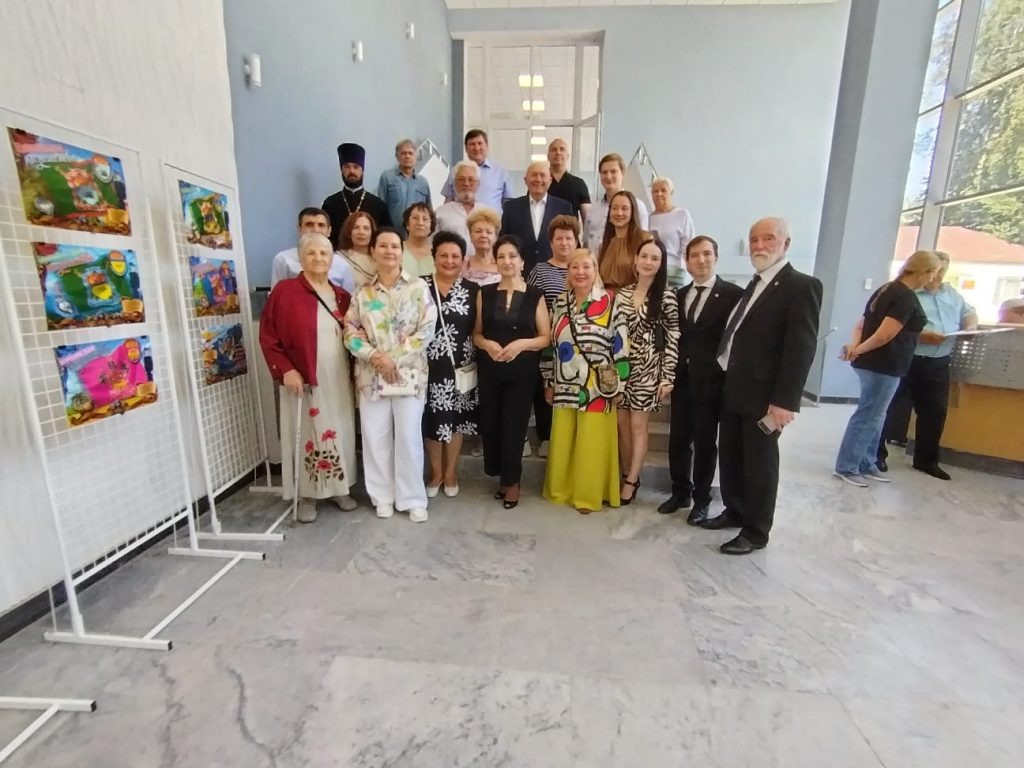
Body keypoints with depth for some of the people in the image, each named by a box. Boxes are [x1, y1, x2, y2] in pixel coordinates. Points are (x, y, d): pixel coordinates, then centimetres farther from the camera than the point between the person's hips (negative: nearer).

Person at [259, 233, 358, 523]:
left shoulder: (341, 295, 10)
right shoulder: (285, 290, -5)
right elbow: (268, 336, -7)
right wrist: (285, 370, -14)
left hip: (338, 378, 5)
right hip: (303, 379, -4)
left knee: (339, 432, 11)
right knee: (307, 434, 4)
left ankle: (338, 488, 28)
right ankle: (306, 495, 20)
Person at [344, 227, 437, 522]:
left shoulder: (418, 287, 0)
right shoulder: (363, 292, 8)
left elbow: (427, 330, -7)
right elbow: (350, 332, 4)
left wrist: (395, 358, -12)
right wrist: (376, 356, -13)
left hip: (409, 373, -2)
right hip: (371, 375, 3)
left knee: (409, 436, 2)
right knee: (375, 436, 8)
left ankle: (413, 498, 18)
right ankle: (383, 496, 25)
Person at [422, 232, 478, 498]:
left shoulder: (472, 290, 2)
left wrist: (476, 361, -2)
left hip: (460, 365, 0)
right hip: (429, 364, 0)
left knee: (455, 417, 10)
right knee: (432, 417, 8)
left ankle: (451, 471, 29)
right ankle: (436, 471, 29)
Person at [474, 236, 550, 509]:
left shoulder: (535, 295, 1)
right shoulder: (484, 293, 7)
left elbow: (546, 337, 1)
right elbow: (476, 333, 9)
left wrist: (522, 344, -16)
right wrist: (487, 344, -12)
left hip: (522, 371, -2)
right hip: (490, 370, 2)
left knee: (514, 425, 1)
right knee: (490, 423, 4)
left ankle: (512, 481, 20)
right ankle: (501, 475, 26)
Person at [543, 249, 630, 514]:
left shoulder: (609, 302, -7)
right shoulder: (560, 302, 6)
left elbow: (621, 343, -7)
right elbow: (552, 343, 10)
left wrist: (618, 383, -8)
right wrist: (549, 382, 10)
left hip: (597, 387, -4)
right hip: (565, 386, 4)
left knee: (592, 443, 5)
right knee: (562, 441, 12)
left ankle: (588, 494, 23)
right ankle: (560, 489, 30)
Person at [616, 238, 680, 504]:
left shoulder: (666, 295, -5)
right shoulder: (622, 294, 7)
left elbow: (673, 338, -6)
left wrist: (668, 376, -9)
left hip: (648, 368, -4)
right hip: (621, 366, 4)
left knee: (638, 426, 2)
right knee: (622, 425, 8)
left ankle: (630, 482, 15)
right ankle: (628, 477, 24)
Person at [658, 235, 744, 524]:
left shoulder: (733, 294, -5)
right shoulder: (680, 295, 12)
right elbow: (675, 336, 12)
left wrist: (728, 377, -12)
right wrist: (670, 371, 3)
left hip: (710, 382, -5)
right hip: (681, 380, 5)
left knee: (705, 444, 7)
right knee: (678, 441, 12)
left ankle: (702, 500, 24)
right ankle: (680, 492, 29)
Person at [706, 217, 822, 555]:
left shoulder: (801, 286, -9)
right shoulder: (755, 285, 17)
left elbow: (801, 347, -17)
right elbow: (739, 337, 13)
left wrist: (785, 401, -22)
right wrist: (725, 379, 5)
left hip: (764, 396, -7)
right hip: (734, 390, 8)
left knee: (760, 465, 5)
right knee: (730, 457, 16)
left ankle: (756, 532, 20)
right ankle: (735, 511, 34)